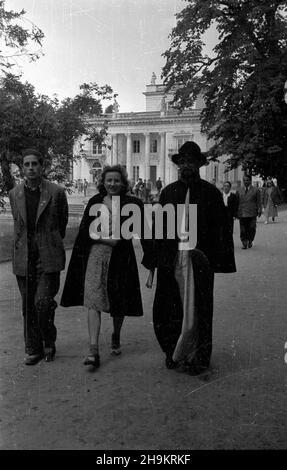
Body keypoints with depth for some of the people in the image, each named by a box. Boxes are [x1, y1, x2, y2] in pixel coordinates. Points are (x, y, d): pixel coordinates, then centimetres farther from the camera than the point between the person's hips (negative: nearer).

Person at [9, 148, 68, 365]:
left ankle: (49, 342, 16)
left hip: (48, 257, -3)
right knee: (28, 307, 8)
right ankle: (33, 349, 21)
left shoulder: (56, 192, -4)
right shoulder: (14, 194, 6)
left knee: (43, 303, -10)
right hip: (24, 258, 3)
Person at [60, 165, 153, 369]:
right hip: (96, 255, 1)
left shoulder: (133, 204, 0)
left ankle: (116, 337, 40)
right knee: (94, 302, -9)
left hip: (121, 258, 0)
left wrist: (149, 259, -5)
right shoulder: (95, 202, 6)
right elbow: (85, 231, 7)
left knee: (119, 303, 12)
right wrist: (104, 239, -6)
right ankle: (94, 350, -9)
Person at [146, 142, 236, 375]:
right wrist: (154, 263, 6)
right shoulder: (168, 191, 10)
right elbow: (159, 229, 9)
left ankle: (197, 358, 23)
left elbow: (221, 230, 0)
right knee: (169, 309, 7)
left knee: (196, 310, 5)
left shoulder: (211, 192, 3)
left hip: (199, 260, -2)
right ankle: (174, 351, 29)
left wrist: (220, 262, -7)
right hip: (171, 258, 2)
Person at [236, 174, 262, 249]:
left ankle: (250, 241, 19)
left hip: (252, 214, -1)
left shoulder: (256, 191, 9)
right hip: (242, 214, 1)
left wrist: (259, 211, -5)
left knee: (252, 229, -3)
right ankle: (244, 243, 8)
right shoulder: (239, 191, 13)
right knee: (243, 230, -2)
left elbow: (259, 202, 5)